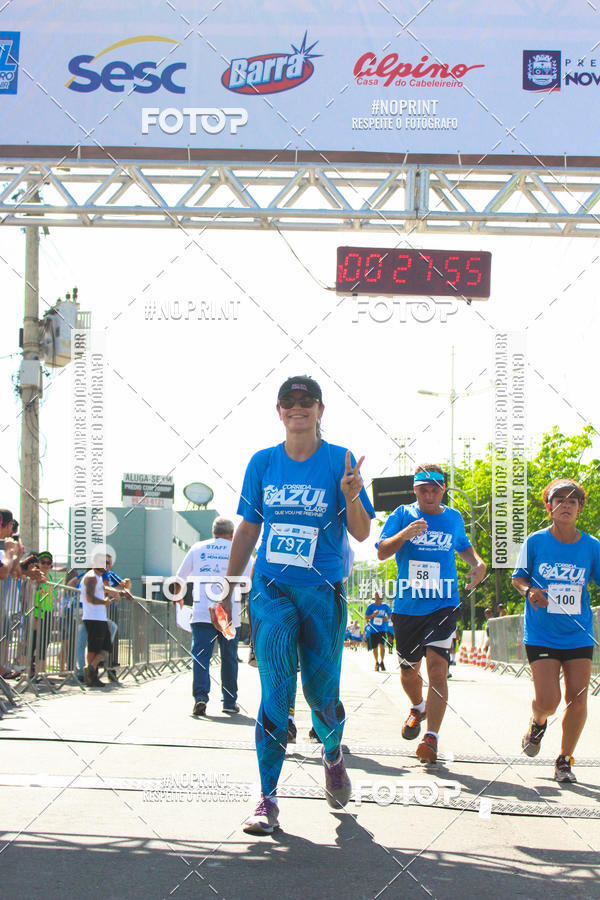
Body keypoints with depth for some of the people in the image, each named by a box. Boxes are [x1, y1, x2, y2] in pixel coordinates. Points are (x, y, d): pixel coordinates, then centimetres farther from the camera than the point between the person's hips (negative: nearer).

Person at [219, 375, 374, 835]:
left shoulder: (340, 461, 0)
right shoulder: (263, 462, 7)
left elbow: (361, 533, -1)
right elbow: (248, 529, 14)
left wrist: (351, 497, -21)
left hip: (324, 593, -1)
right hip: (271, 590, 1)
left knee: (321, 690, 5)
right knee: (276, 692, -8)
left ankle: (333, 756, 38)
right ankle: (268, 799, -4)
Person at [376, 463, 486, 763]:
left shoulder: (454, 518, 8)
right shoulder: (402, 515, 1)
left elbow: (464, 547, 28)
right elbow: (382, 551, -8)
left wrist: (478, 563, 7)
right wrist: (405, 534, -26)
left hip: (443, 605, -1)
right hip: (407, 607, 1)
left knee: (437, 668, -17)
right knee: (408, 669, 15)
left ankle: (431, 737, -18)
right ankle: (418, 708, 47)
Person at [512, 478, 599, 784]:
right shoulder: (535, 542, -3)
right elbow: (518, 577, 7)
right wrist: (529, 591, -14)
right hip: (541, 635, -2)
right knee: (548, 701, -11)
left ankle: (564, 760, 18)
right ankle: (537, 723, 27)